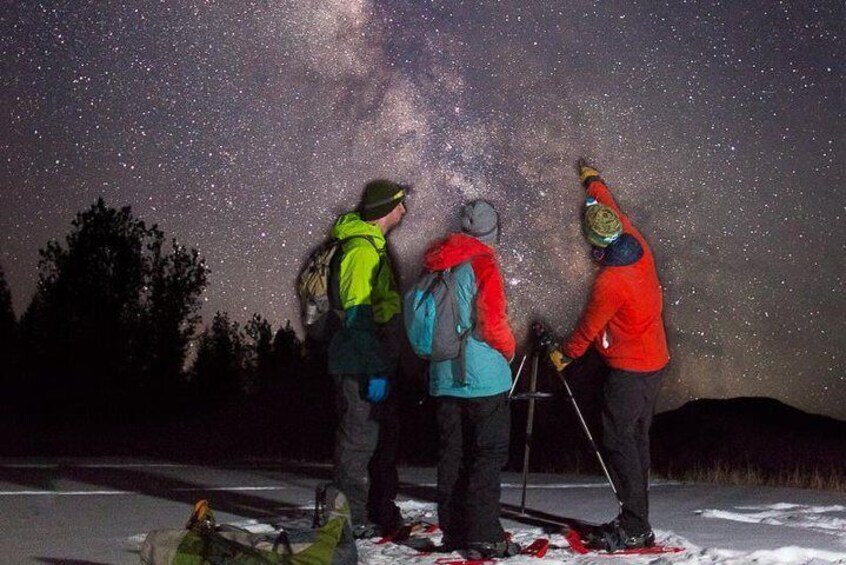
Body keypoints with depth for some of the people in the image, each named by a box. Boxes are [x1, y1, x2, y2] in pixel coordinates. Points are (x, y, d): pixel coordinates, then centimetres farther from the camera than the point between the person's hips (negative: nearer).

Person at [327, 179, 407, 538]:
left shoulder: (373, 246, 15)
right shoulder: (362, 250, -17)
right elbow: (358, 315, -23)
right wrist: (376, 370, -24)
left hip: (375, 363, 10)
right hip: (362, 367, -10)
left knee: (384, 437, 17)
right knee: (359, 440, -2)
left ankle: (382, 513, 28)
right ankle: (352, 518, 9)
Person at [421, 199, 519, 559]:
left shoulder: (436, 265, 8)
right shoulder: (482, 263, -12)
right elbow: (491, 322, -16)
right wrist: (508, 348, 2)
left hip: (444, 378, 7)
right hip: (483, 378, -6)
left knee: (452, 456, 13)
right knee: (489, 456, 0)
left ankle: (453, 532, 20)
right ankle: (484, 537, 0)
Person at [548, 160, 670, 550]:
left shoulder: (609, 282, -25)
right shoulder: (640, 248, -3)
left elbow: (588, 328, -10)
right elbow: (613, 210, 16)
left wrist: (564, 355, 7)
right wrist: (592, 180, 32)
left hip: (628, 369, -9)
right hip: (655, 361, 9)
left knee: (619, 441, -4)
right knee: (637, 438, 14)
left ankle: (635, 528, -4)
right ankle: (638, 522, 21)